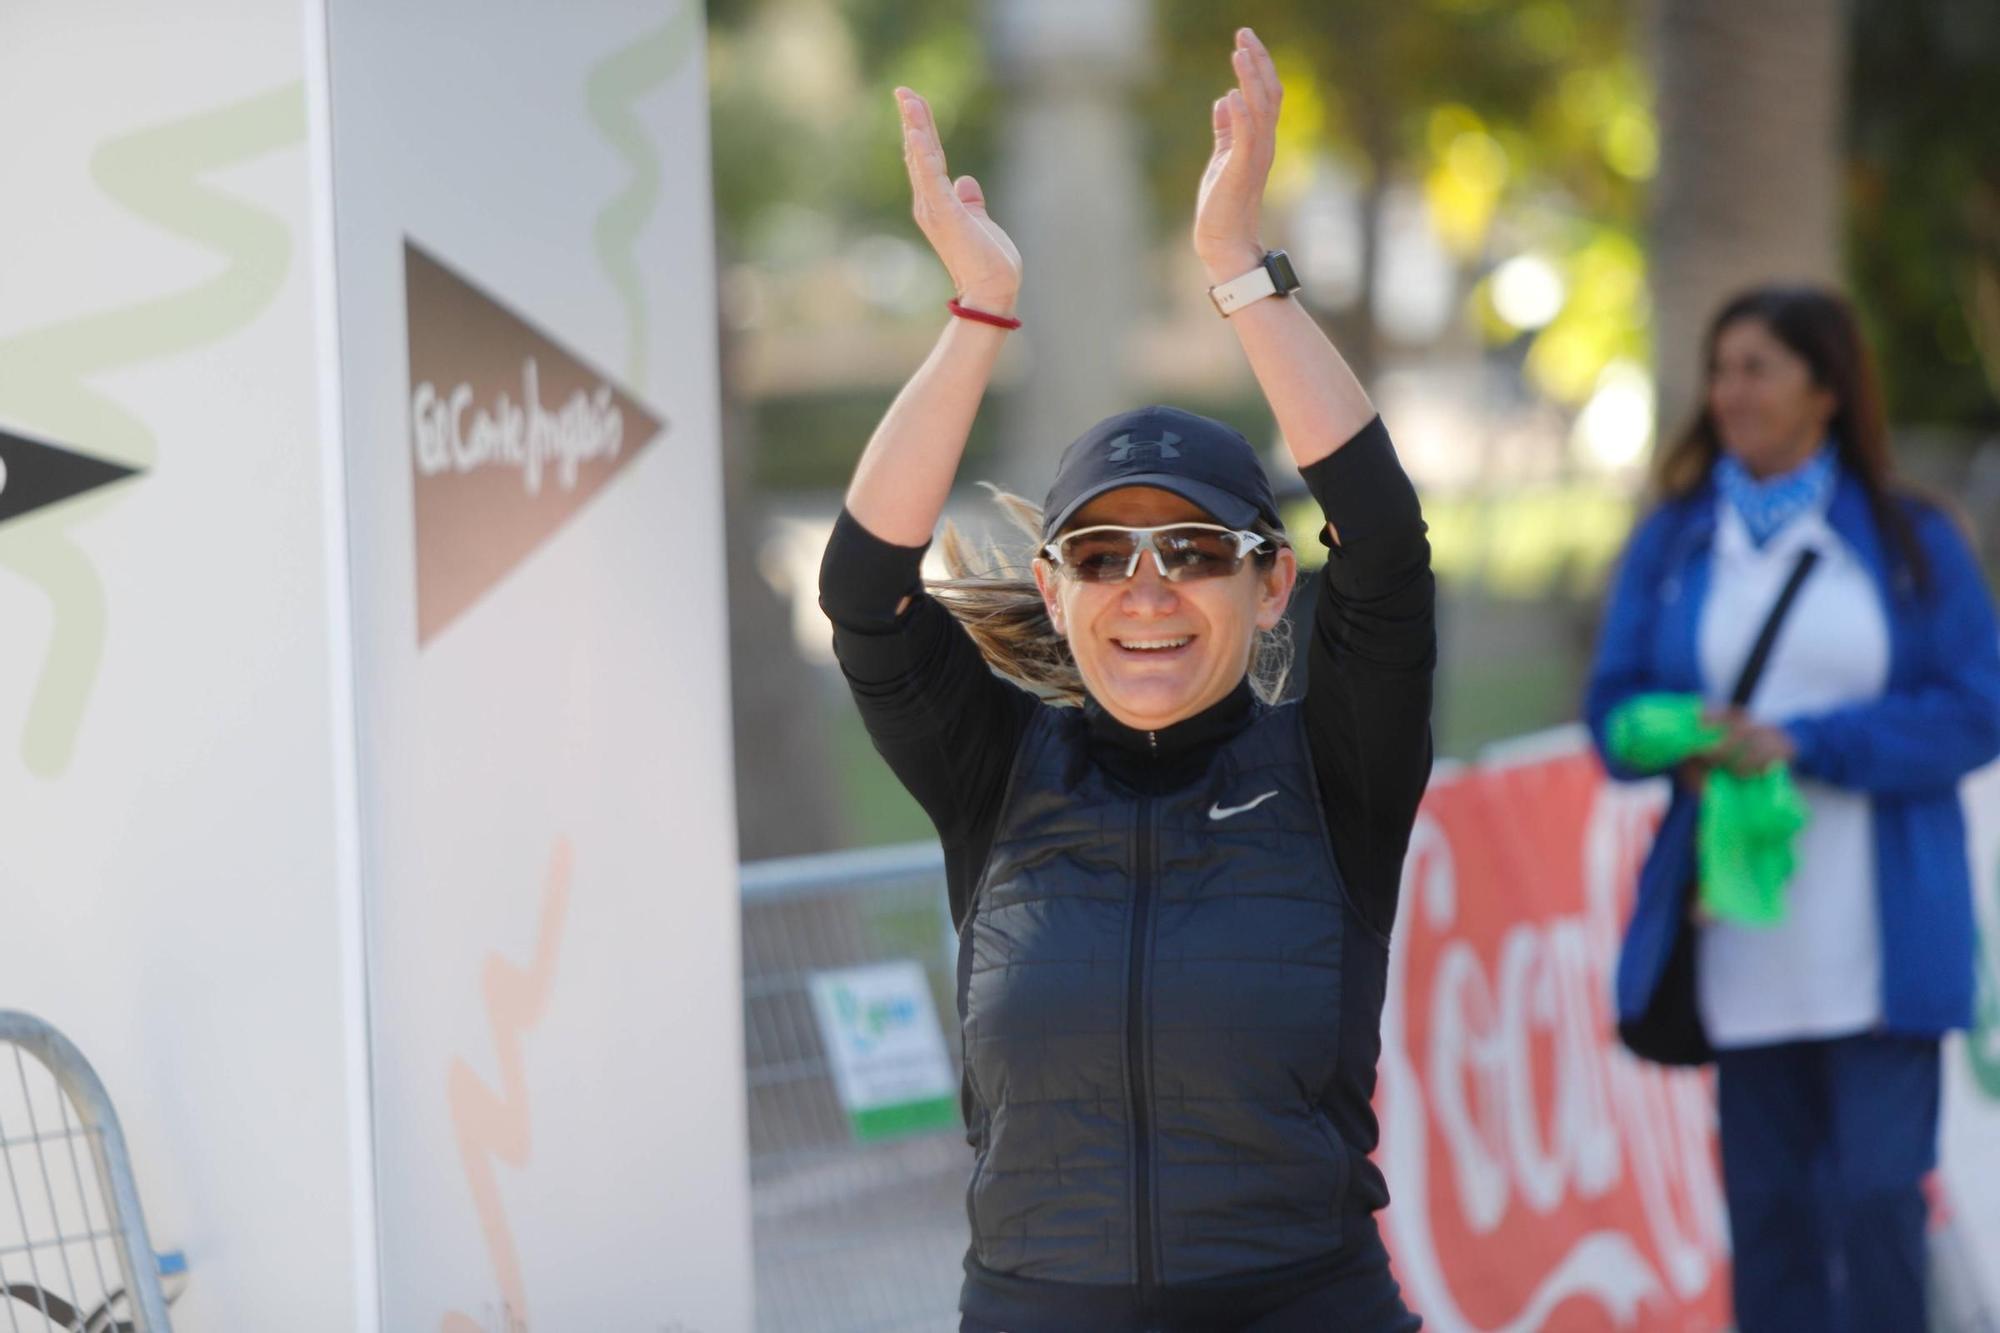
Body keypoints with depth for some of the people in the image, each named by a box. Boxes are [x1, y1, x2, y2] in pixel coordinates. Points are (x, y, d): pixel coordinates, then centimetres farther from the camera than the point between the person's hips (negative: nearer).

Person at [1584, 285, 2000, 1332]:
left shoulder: (1911, 541, 4)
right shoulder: (1671, 542, 11)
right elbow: (1615, 703, 8)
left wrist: (1803, 744, -13)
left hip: (1878, 948, -3)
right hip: (1741, 941, 3)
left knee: (1878, 1198, -9)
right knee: (1768, 1204, 4)